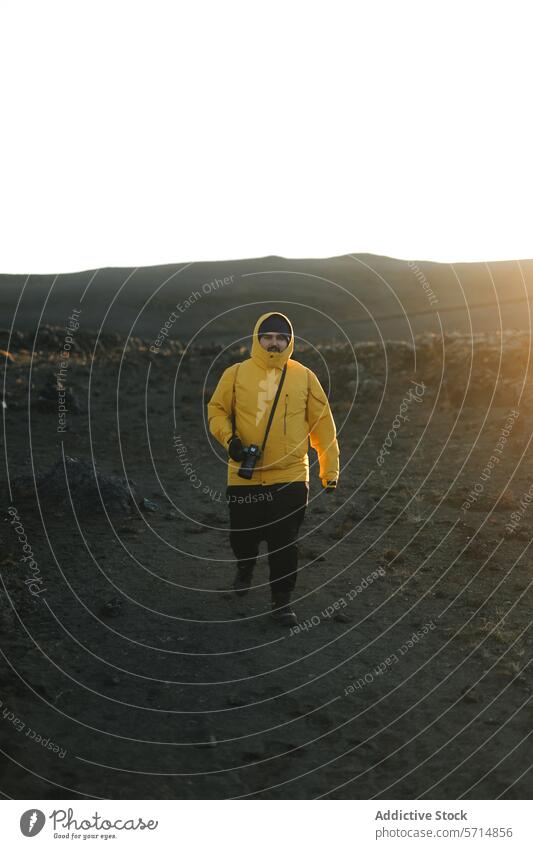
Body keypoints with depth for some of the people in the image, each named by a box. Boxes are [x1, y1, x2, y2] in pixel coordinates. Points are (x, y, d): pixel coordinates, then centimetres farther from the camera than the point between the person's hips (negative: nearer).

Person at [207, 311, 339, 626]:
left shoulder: (304, 377, 1)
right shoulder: (236, 373, 0)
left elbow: (323, 425, 5)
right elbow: (216, 410, 7)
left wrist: (330, 471, 6)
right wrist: (229, 438, -12)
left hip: (290, 478, 0)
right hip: (244, 476, 1)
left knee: (285, 545, 4)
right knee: (243, 536, 15)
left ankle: (282, 600, 23)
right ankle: (245, 567, 48)